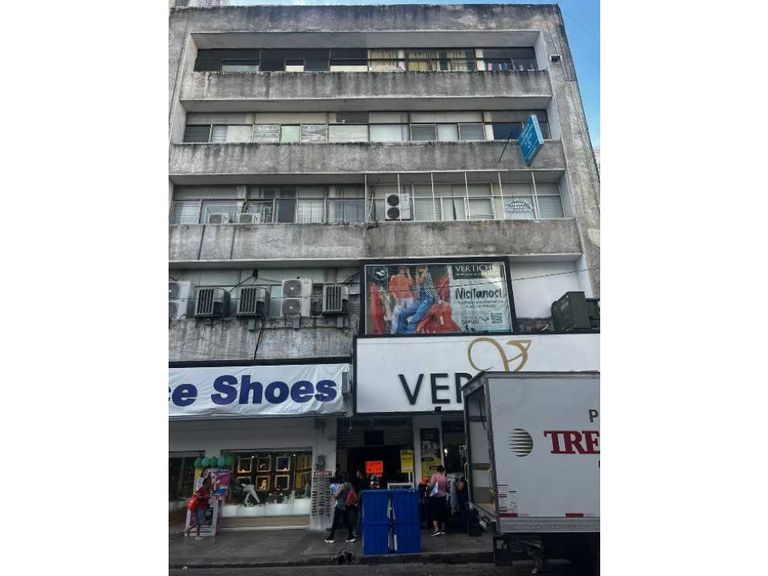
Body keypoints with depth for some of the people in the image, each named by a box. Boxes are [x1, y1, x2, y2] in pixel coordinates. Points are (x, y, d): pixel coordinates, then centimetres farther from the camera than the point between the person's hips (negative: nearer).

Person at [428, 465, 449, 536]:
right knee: (442, 513, 15)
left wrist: (430, 490, 1)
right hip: (442, 496, 4)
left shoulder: (434, 475, -7)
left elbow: (431, 485, -18)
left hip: (435, 496, -4)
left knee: (434, 513, -3)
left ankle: (436, 530, -15)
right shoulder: (445, 477, 3)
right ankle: (443, 529, 22)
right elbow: (447, 488, 7)